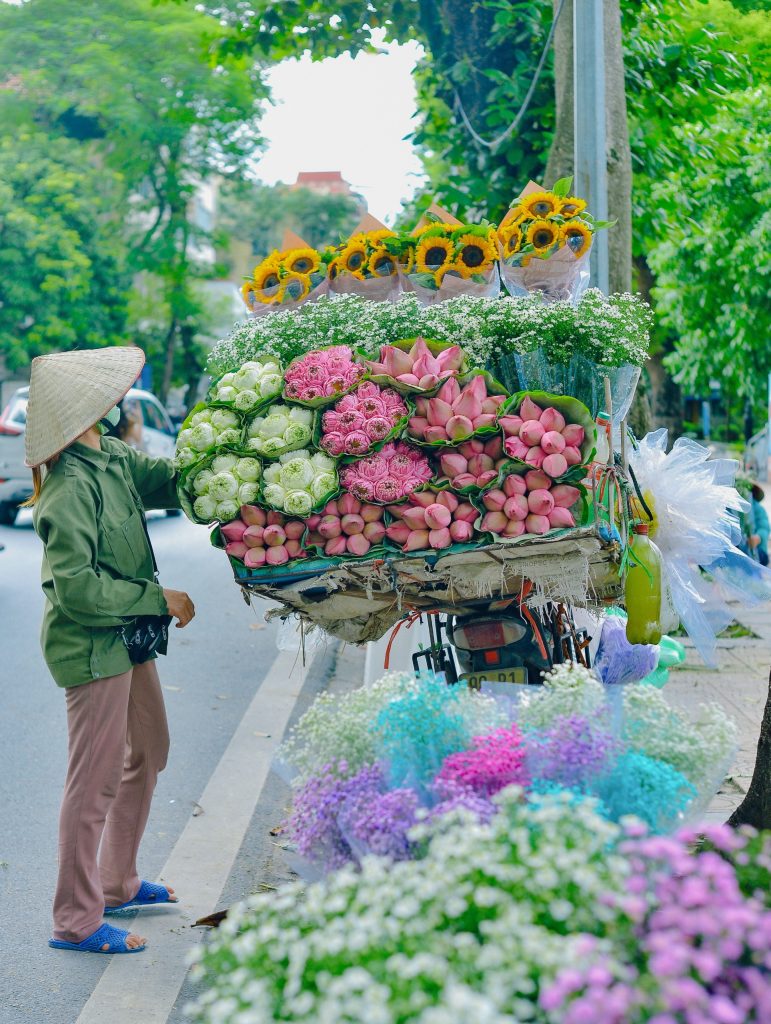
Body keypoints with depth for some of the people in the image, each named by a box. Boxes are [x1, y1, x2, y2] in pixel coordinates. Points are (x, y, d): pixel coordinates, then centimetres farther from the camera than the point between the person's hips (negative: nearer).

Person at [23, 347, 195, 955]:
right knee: (96, 780, -2)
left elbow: (170, 480, 8)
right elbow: (77, 587, -25)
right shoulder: (70, 489, -23)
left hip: (126, 638, 10)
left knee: (147, 754, 21)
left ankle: (118, 883, 37)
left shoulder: (112, 457, 4)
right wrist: (159, 598, -19)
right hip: (91, 647, -10)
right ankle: (77, 921, 10)